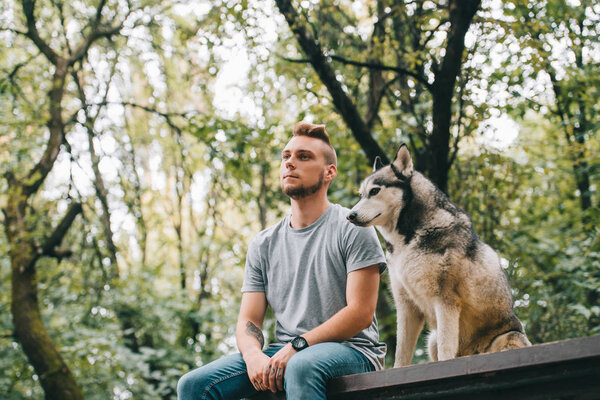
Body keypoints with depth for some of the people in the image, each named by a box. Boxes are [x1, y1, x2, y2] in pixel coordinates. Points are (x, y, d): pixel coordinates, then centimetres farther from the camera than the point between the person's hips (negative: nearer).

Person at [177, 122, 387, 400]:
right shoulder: (264, 244, 15)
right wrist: (253, 355, -15)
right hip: (283, 355, 5)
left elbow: (360, 313, -9)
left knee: (301, 367, -40)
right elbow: (249, 320, 10)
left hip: (350, 349, -5)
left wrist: (297, 346, -18)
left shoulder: (352, 229, 0)